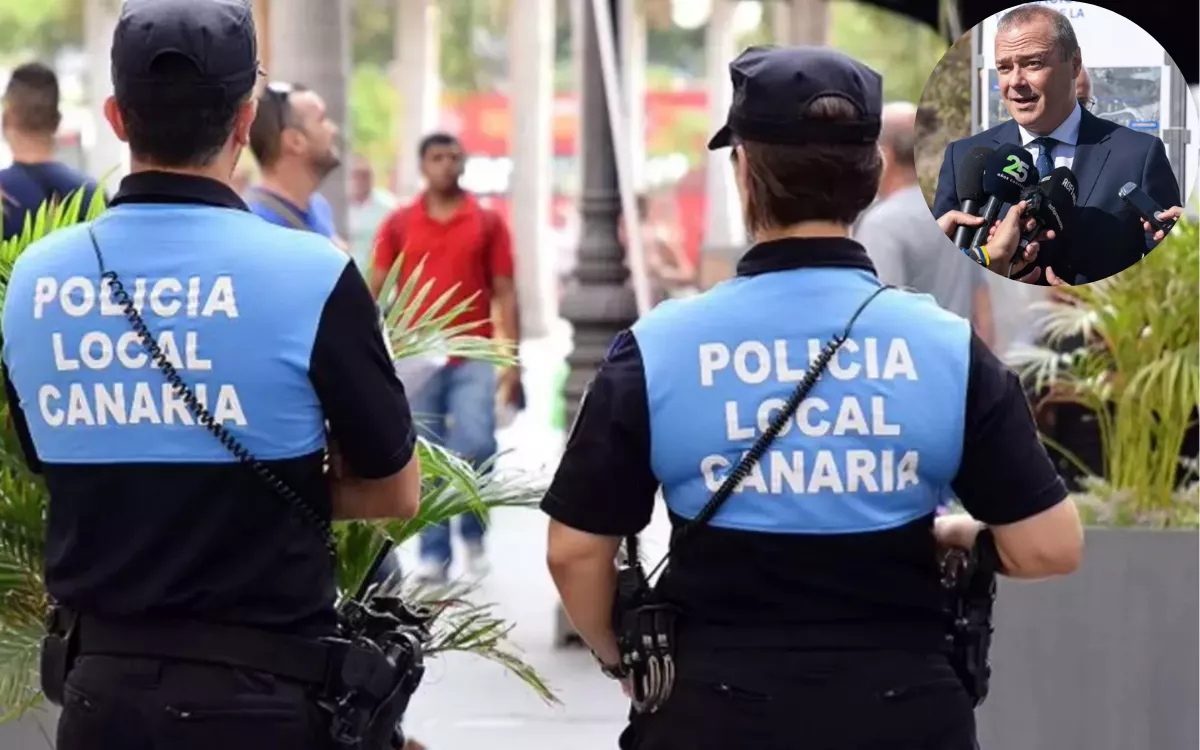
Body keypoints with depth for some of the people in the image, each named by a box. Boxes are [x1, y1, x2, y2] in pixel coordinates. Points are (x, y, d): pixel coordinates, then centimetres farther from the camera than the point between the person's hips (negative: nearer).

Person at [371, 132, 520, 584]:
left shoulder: (488, 223, 5)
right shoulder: (399, 224, 6)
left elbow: (504, 293, 5)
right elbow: (377, 291, 7)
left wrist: (511, 359, -2)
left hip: (473, 357, -1)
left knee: (476, 446, -13)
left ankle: (473, 531, 10)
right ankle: (434, 553, 9)